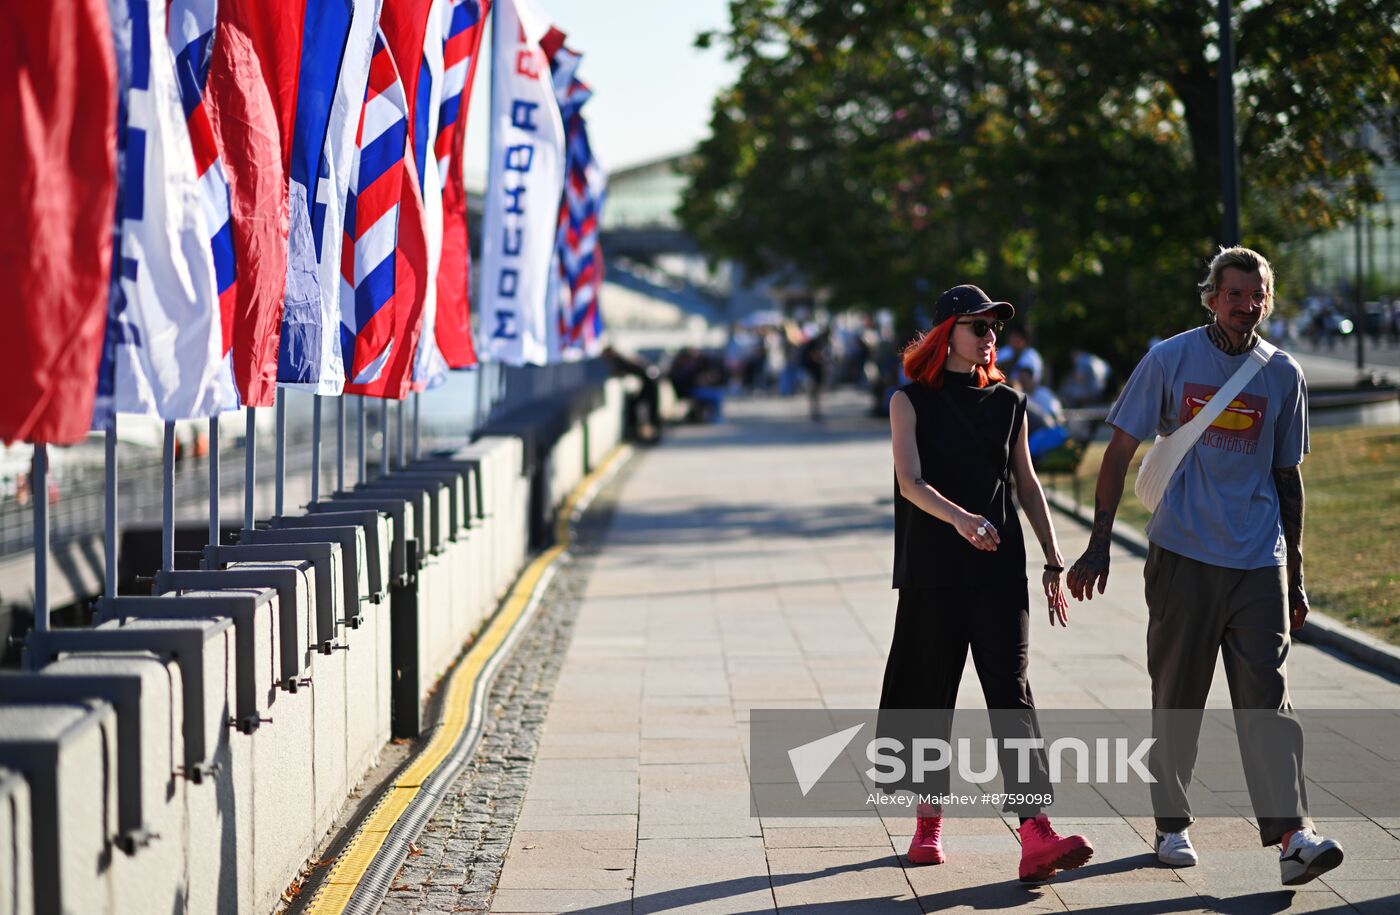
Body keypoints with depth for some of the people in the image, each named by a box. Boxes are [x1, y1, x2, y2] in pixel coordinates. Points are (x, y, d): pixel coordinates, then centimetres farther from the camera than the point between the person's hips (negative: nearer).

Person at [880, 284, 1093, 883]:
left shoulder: (1007, 403, 11)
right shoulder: (911, 401, 0)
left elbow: (1027, 485, 17)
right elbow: (910, 481, -13)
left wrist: (1053, 560, 13)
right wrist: (960, 518, -32)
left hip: (1000, 570, 2)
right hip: (933, 570, -1)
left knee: (1011, 691, -10)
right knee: (933, 694, 6)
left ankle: (1036, 837, -20)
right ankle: (929, 821, 24)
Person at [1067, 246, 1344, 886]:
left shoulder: (1282, 375, 7)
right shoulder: (1169, 361, -1)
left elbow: (1288, 478, 14)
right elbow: (1120, 452, 2)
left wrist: (1295, 576, 14)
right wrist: (1099, 544, -5)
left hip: (1259, 562, 1)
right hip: (1182, 555, -1)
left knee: (1267, 695, -8)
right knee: (1177, 696, 6)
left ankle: (1292, 835, -14)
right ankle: (1172, 825, 19)